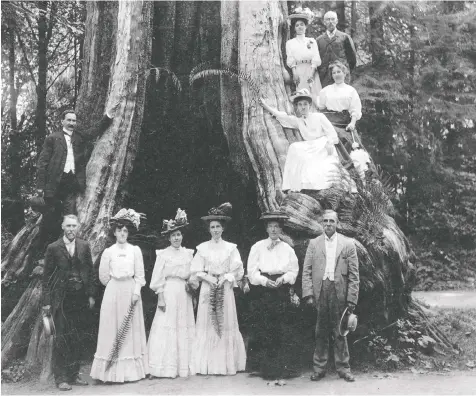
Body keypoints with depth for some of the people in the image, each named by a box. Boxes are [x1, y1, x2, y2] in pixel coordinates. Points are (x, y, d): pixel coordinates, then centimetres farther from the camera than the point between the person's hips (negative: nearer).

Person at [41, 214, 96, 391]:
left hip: (80, 298, 3)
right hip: (61, 299, -3)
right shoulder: (53, 248, -2)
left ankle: (74, 375, 20)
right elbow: (46, 276, -1)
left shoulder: (84, 246, 6)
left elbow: (90, 271, 10)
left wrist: (91, 295, 5)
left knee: (77, 338, 9)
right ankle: (61, 378, 8)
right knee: (62, 338, -1)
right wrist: (46, 301, -5)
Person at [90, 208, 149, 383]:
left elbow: (140, 275, 1)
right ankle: (112, 372, 5)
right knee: (113, 330, 0)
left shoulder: (135, 250, 3)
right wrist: (116, 287, 9)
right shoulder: (108, 252, 2)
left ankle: (130, 371, 11)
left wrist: (136, 292, -8)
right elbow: (103, 276, 6)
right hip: (113, 293, 0)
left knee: (131, 330, 4)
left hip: (131, 292, 0)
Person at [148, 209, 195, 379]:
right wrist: (161, 298, -10)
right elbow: (158, 279, -4)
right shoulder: (163, 254, -1)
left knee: (185, 328, 4)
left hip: (184, 294, 4)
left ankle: (183, 366, 12)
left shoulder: (188, 253, 10)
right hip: (169, 293, -4)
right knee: (166, 328, -4)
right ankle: (166, 368, 0)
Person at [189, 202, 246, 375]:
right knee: (207, 324, -1)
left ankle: (227, 364, 7)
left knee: (226, 324, 0)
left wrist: (224, 278, -12)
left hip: (225, 288, 0)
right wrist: (209, 278, -11)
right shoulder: (202, 248, 6)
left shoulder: (230, 248, 5)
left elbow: (237, 270, 2)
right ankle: (208, 364, 5)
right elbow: (196, 270, 3)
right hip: (207, 288, 0)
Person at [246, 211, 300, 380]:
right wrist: (264, 280, -13)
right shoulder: (258, 247, 7)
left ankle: (280, 366, 4)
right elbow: (251, 271, 1)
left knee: (280, 328, -4)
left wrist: (283, 278, -9)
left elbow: (293, 271, 9)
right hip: (261, 292, -1)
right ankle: (266, 367, 2)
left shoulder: (287, 249, 12)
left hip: (281, 292, 1)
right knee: (263, 329, -5)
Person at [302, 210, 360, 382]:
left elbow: (353, 275, 2)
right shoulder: (314, 243, 9)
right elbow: (307, 271, 6)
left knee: (340, 332, 6)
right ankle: (319, 368, 16)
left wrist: (351, 299, -4)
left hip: (339, 292, -1)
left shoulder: (348, 244, 5)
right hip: (319, 292, 1)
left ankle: (343, 368, 17)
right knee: (320, 333, 7)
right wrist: (308, 294, -5)